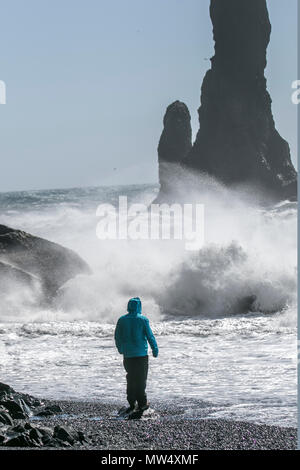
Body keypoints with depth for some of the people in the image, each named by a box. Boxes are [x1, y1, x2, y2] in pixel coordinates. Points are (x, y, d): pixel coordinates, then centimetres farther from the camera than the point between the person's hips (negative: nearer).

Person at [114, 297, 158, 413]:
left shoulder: (122, 320, 2)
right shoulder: (143, 320, -7)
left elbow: (117, 337, 8)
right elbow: (150, 336, -6)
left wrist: (120, 349, 23)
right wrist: (155, 349, 4)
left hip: (127, 354, 3)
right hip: (141, 354, -3)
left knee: (130, 379, 13)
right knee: (141, 379, 3)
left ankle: (131, 403, 11)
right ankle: (141, 404, 3)